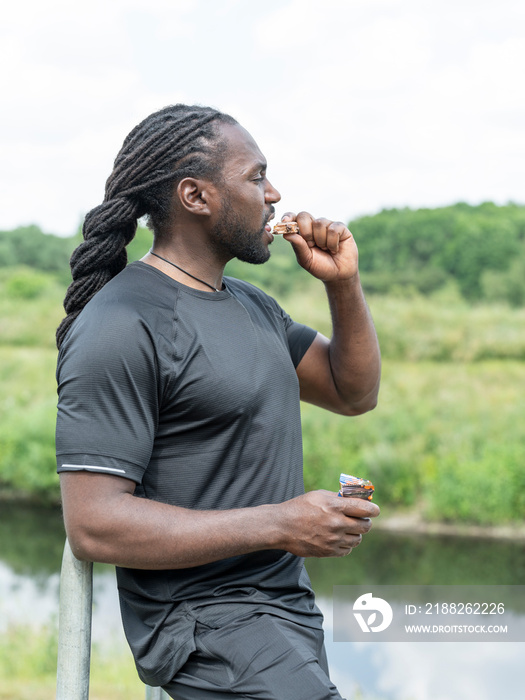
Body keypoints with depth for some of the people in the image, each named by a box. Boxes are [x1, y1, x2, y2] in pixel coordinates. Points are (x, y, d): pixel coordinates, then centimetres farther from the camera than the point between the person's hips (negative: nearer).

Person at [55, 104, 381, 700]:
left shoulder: (249, 304, 12)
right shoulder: (121, 328, -18)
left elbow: (354, 393, 19)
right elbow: (93, 524, -23)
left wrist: (344, 283, 2)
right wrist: (279, 525, -22)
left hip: (287, 602, 9)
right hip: (208, 626, -9)